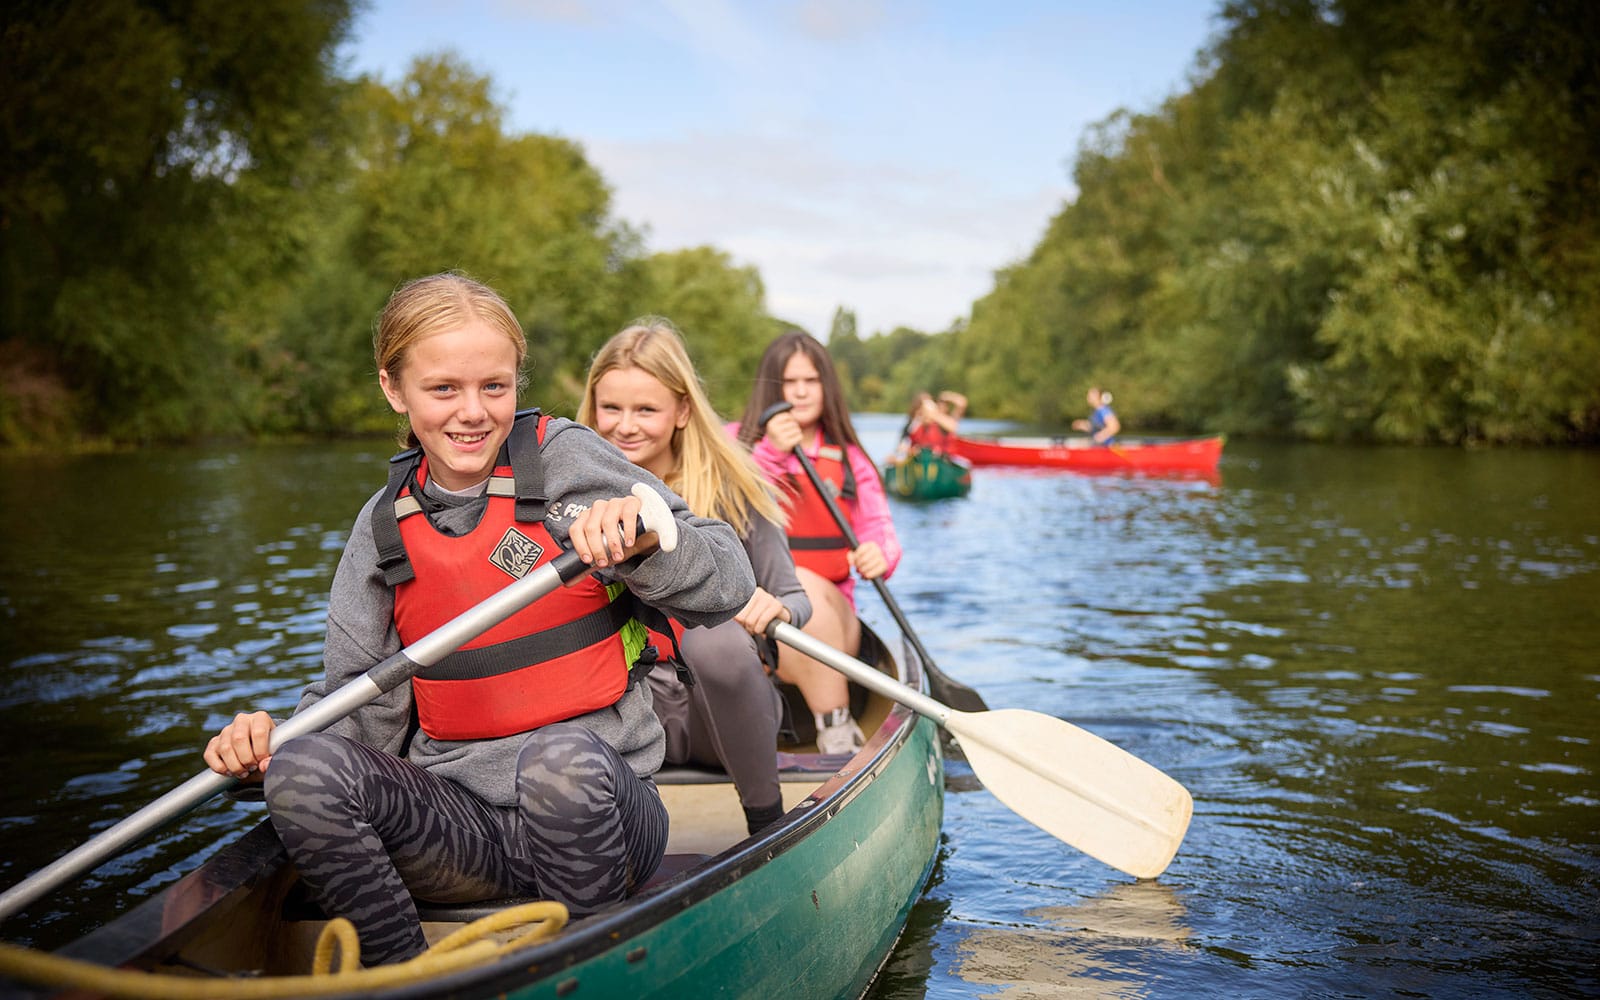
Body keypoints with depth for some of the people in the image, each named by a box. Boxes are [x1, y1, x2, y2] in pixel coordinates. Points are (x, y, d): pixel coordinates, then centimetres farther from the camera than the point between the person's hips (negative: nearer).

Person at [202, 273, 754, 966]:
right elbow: (362, 702, 6)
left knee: (563, 756, -36)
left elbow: (728, 585, -6)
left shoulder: (566, 457, -3)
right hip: (461, 823, 3)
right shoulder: (383, 526, 9)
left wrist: (643, 535, -25)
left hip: (595, 806, -3)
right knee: (305, 770, -22)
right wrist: (268, 742, -13)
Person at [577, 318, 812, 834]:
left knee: (714, 637, -35)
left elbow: (796, 601, 0)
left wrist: (776, 608, -25)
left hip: (723, 705, -1)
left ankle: (768, 821, -13)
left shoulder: (730, 491, -4)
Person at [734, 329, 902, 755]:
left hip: (833, 615, 2)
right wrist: (771, 453, -18)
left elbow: (878, 527, 4)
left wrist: (880, 554, -20)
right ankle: (837, 733, -32)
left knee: (810, 588, -34)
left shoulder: (850, 459, 15)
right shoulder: (739, 443, 10)